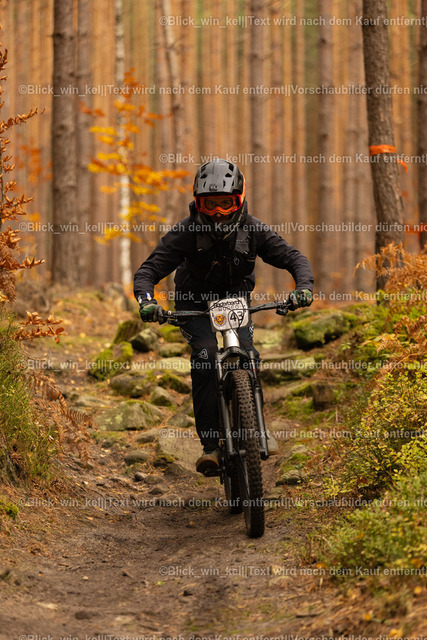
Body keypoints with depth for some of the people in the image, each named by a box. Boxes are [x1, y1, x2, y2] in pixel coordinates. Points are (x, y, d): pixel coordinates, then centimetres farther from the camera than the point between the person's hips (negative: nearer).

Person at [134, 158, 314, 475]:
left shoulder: (252, 229, -17)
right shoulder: (186, 232, -22)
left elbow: (294, 258, -15)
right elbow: (148, 270, -23)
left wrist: (304, 287, -36)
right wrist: (146, 300, -45)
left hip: (235, 298, 2)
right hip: (194, 303, -2)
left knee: (247, 354, -22)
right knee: (205, 355, -25)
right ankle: (210, 444, -27)